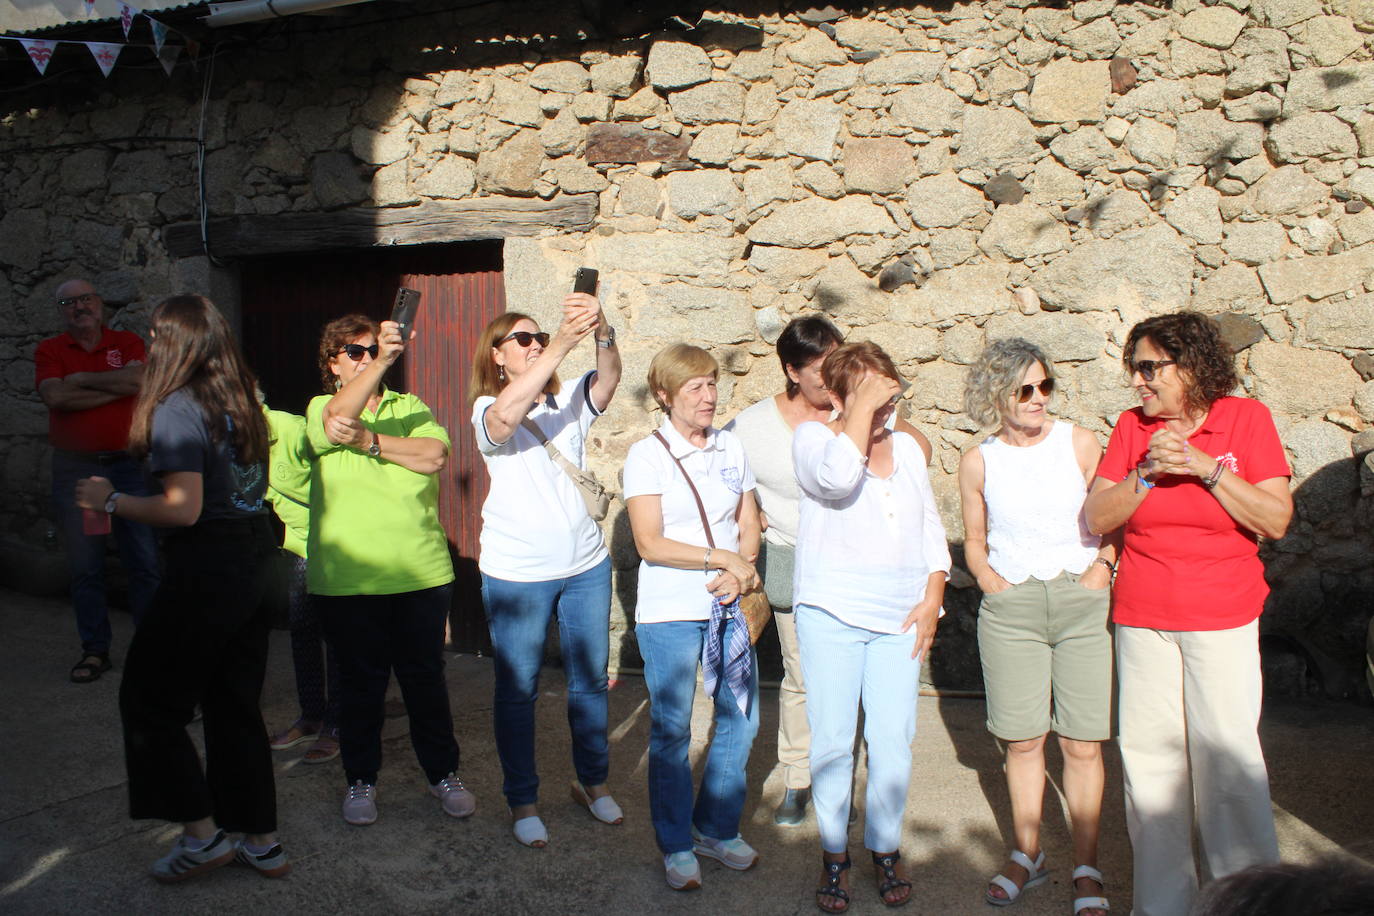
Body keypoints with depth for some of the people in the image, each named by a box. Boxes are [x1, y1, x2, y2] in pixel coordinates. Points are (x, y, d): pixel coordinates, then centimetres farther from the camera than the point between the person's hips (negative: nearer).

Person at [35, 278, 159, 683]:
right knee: (85, 567, 5)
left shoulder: (129, 342, 6)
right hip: (74, 470, 1)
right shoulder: (49, 350, 6)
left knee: (144, 562, 1)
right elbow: (56, 396, -12)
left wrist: (82, 379, -7)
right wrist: (115, 387, -10)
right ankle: (95, 650, 15)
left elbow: (141, 380, -14)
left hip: (128, 464, 0)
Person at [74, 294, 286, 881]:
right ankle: (260, 840, 22)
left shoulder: (177, 408, -14)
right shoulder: (241, 403, 10)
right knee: (235, 704, 15)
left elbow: (183, 509, -21)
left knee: (150, 699, 10)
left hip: (208, 566, -8)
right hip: (257, 558, 8)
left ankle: (201, 832, 13)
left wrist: (111, 500, -7)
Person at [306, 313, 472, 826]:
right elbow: (339, 415, -24)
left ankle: (444, 773, 27)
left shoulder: (411, 408, 8)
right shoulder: (321, 411, 2)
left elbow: (434, 455, -11)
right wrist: (383, 361, -38)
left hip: (420, 572, 1)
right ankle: (361, 779, 28)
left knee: (426, 678, 10)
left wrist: (370, 440, -17)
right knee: (360, 682, 10)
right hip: (347, 578, -1)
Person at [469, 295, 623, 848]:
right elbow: (506, 417, -31)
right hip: (517, 574, -4)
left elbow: (608, 379, -15)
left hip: (585, 564, 4)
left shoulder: (569, 401, 5)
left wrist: (603, 334, -38)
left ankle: (592, 782, 32)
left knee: (590, 679, 14)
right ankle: (523, 801, 23)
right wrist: (561, 346, -40)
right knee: (518, 689, 8)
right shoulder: (488, 409, -7)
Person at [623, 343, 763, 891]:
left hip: (729, 606, 5)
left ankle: (717, 829, 31)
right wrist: (722, 558, -17)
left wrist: (741, 570, -11)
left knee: (741, 719, 10)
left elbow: (749, 526, 8)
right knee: (671, 730, 5)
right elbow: (650, 543, -14)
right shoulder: (647, 455, -7)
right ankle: (676, 845, 23)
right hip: (670, 612, -5)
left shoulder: (732, 450, 7)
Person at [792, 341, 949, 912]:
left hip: (900, 616, 3)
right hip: (831, 613, -3)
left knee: (893, 741, 3)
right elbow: (837, 477, -25)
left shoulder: (907, 447, 13)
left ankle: (886, 848, 22)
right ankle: (833, 853, 19)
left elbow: (931, 527, 16)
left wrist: (933, 596, 5)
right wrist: (862, 406, -17)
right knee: (832, 740, 2)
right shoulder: (814, 436, -1)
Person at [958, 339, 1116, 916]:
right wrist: (991, 579, 0)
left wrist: (1102, 568, -6)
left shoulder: (1080, 444, 2)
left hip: (1081, 603, -1)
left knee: (1082, 743, 0)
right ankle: (1027, 855, 25)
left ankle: (1086, 869, 14)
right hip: (1010, 608, 1)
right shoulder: (978, 462, 4)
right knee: (1022, 740, 7)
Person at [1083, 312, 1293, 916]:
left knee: (1226, 754, -3)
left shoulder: (1247, 418, -2)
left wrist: (1206, 468, -16)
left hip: (1223, 620, -2)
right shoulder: (1133, 427, 4)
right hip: (1142, 619, 3)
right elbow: (1095, 518, -1)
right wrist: (1147, 473, -15)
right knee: (1149, 756, 5)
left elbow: (1276, 520, -8)